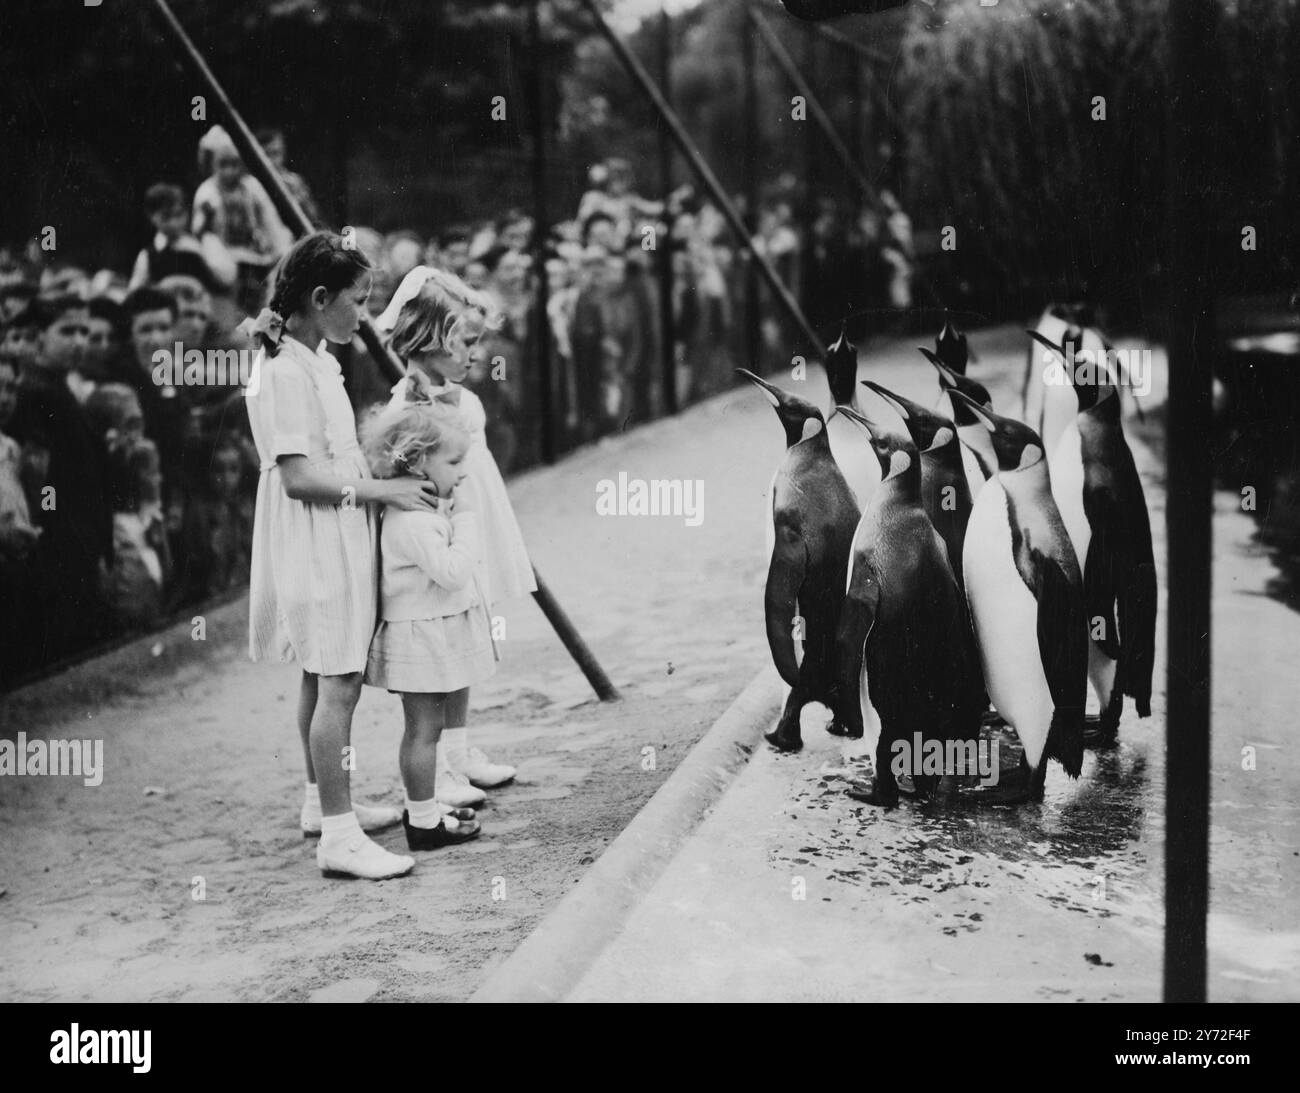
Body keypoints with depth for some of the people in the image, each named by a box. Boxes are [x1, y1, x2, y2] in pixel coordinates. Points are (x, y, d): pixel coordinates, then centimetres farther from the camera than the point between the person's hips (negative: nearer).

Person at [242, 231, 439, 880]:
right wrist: (382, 490, -21)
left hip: (337, 541, 10)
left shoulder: (313, 362, 12)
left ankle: (323, 801, 30)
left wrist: (384, 472, 10)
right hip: (314, 543, -10)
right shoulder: (286, 371, -19)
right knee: (338, 682, -10)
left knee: (322, 677, 18)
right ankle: (339, 837, -7)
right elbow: (299, 476, -23)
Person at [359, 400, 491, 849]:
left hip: (440, 631, 10)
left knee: (427, 727, 17)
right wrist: (466, 519, -21)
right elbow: (452, 572, -27)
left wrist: (460, 515, 10)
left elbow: (457, 569, 21)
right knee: (424, 728, -2)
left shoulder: (430, 507, 11)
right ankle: (423, 822, 6)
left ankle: (423, 807, 28)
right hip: (420, 634, -10)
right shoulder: (410, 521, -22)